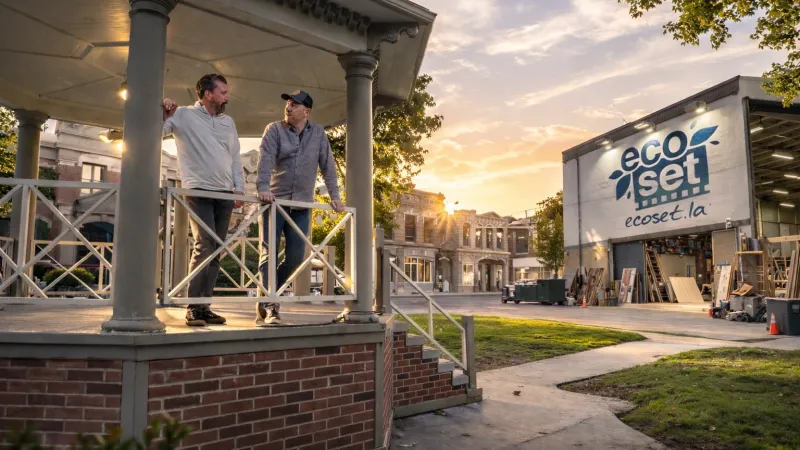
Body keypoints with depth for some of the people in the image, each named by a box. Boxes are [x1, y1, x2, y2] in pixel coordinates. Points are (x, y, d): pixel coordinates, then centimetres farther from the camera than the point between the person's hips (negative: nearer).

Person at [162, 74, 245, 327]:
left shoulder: (228, 122, 17)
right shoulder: (183, 115, 2)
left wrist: (239, 187, 8)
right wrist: (163, 115, -19)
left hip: (225, 194, 6)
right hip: (199, 192, -5)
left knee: (216, 251, 4)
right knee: (204, 246, -16)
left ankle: (205, 306, 10)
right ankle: (193, 307, -10)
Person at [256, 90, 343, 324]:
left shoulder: (318, 133, 7)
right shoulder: (274, 129, -1)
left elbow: (327, 165, 8)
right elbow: (265, 159, -14)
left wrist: (334, 195, 2)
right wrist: (263, 188, -29)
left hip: (302, 204, 3)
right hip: (275, 200, -3)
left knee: (296, 257, 2)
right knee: (269, 253, -6)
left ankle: (267, 299, 21)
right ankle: (270, 307, -1)